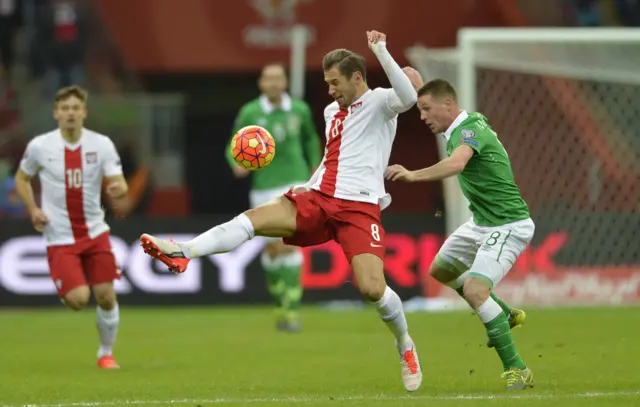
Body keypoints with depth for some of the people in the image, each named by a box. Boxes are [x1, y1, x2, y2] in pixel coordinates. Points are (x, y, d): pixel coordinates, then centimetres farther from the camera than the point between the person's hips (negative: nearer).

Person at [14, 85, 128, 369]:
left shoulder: (101, 144, -5)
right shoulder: (39, 146, -6)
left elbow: (119, 184, -10)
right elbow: (22, 178, 10)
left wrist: (118, 190, -35)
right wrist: (33, 210, -6)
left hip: (95, 232, 2)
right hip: (60, 238, -2)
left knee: (106, 297, -1)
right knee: (78, 299, -16)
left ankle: (106, 353, 23)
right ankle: (65, 289, 22)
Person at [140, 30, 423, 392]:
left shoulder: (379, 102, -2)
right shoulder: (332, 111, 21)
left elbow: (409, 97, -26)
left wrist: (381, 51, -26)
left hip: (359, 207, -6)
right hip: (318, 199, 6)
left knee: (372, 288, -19)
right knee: (252, 219, -15)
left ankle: (405, 345, 8)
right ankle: (182, 253, -27)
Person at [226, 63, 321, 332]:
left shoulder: (300, 110, 1)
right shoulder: (249, 113, -5)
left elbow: (310, 138, 20)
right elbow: (234, 148, 0)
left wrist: (314, 168, 17)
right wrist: (237, 163, -21)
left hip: (296, 184, 0)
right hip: (265, 187, 0)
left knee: (291, 245, -13)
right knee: (273, 247, 7)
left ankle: (291, 310, -13)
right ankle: (280, 301, 31)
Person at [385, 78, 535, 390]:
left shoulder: (469, 131, -23)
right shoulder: (472, 120, 5)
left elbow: (456, 163, -47)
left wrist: (414, 175, -58)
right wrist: (418, 85, 14)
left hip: (507, 226, -11)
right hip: (482, 222, 11)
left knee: (474, 290, -25)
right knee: (440, 270, 23)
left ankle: (516, 370, -19)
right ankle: (505, 315, 36)